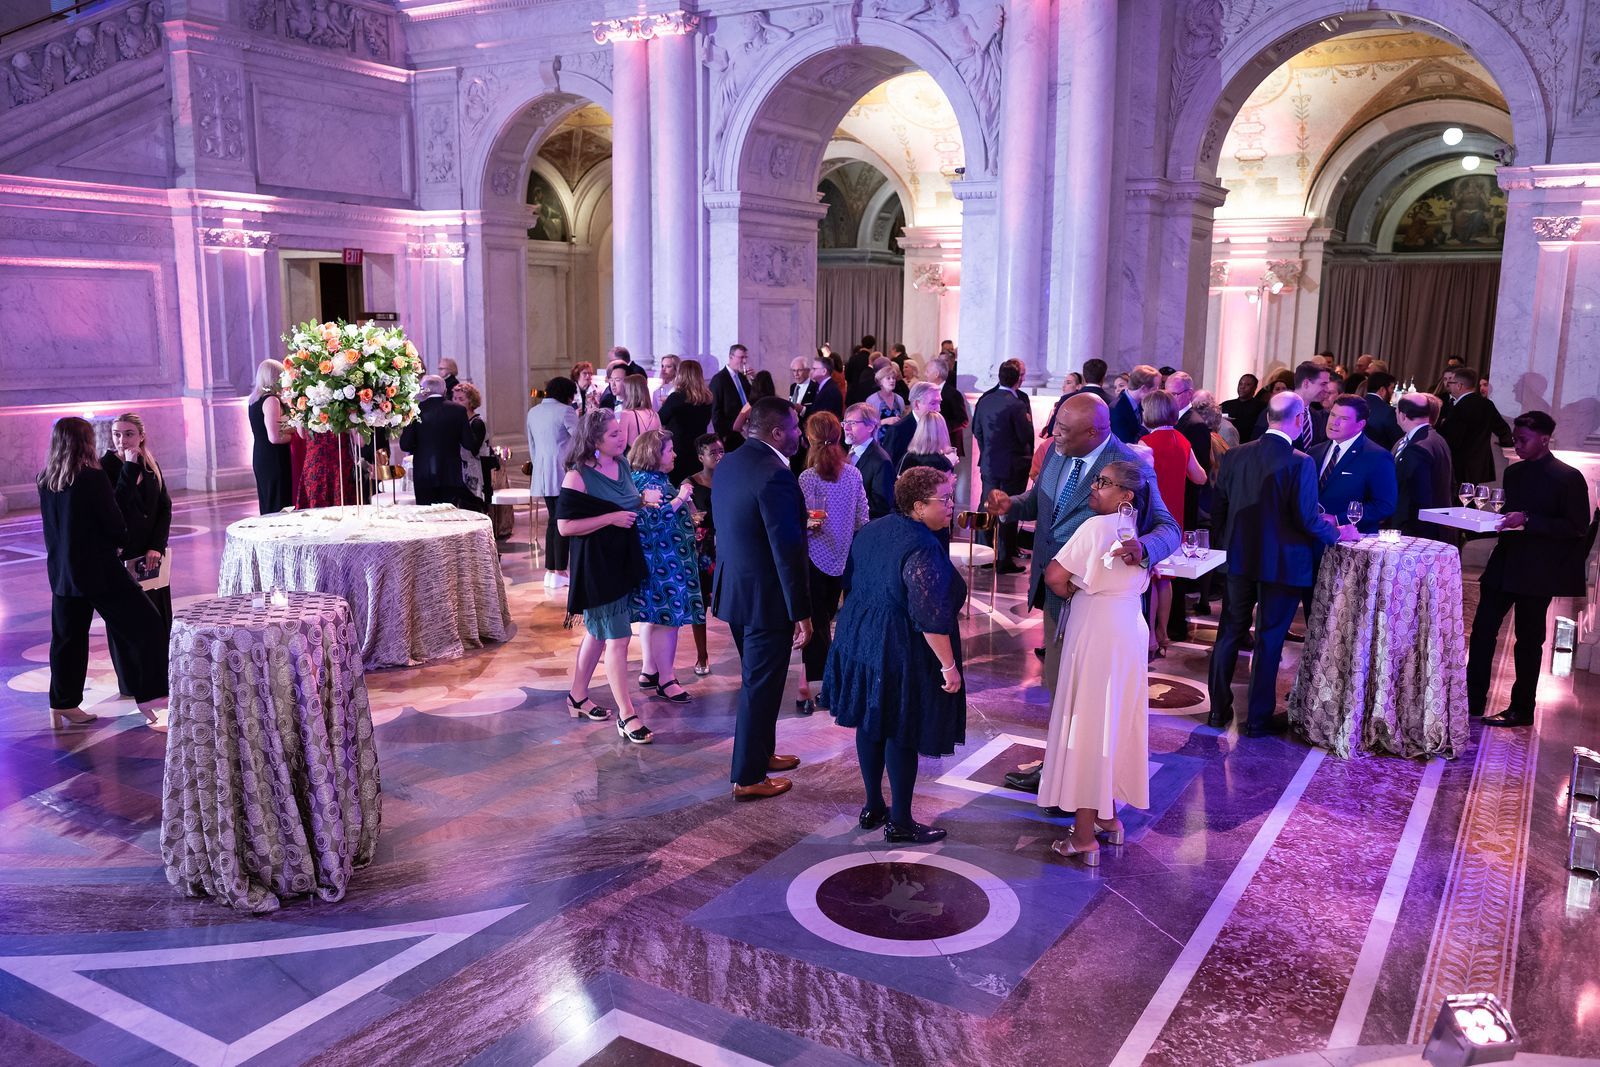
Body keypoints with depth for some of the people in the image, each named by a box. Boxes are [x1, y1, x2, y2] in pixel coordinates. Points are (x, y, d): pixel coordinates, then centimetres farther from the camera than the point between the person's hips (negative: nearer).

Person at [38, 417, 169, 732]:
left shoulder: (45, 482, 3)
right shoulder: (93, 477, -15)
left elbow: (54, 526, 16)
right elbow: (116, 527, -10)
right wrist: (116, 542, 9)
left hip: (61, 572, 7)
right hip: (99, 571, -7)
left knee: (67, 638, 16)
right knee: (145, 625, -1)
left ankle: (63, 706, 26)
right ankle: (152, 700, -5)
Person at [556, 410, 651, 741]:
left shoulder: (621, 465, 6)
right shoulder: (578, 475, -18)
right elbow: (565, 526, -20)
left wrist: (642, 500, 5)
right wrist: (611, 518, -22)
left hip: (623, 561, 8)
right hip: (596, 565, -8)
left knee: (597, 632, 18)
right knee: (618, 639, -7)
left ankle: (578, 696, 33)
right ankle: (626, 716, -1)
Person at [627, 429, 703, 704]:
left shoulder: (656, 479, 13)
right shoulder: (645, 482, -18)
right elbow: (652, 520, -27)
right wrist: (680, 499, -22)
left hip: (659, 560, 11)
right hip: (663, 562, -11)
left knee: (652, 615, 15)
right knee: (669, 617, -6)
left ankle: (649, 671, 24)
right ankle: (666, 679, 1)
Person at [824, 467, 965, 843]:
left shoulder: (871, 530, 4)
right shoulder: (923, 548, -23)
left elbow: (851, 583, 16)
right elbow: (931, 617, -26)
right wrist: (949, 666, -19)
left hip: (860, 642, 8)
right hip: (902, 653, -8)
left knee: (870, 725, 17)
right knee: (902, 735, 4)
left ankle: (873, 808, 30)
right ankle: (899, 823, 15)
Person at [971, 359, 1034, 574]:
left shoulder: (985, 400, 1)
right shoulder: (1017, 405, -19)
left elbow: (976, 431, 8)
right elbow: (1027, 437, -16)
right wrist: (1027, 419, 2)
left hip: (989, 464, 6)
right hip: (1012, 465, -6)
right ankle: (1004, 560, 7)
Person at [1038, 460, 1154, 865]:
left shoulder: (1096, 527, -17)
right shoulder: (1140, 531, 7)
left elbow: (1054, 576, -19)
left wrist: (1072, 594, 1)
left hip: (1094, 634, -8)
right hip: (1130, 632, 8)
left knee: (1085, 727, 0)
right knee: (1115, 724, 18)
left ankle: (1084, 837, 6)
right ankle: (1109, 815, 31)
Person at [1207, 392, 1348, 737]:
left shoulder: (1235, 456, -2)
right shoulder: (1301, 463, -16)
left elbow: (1217, 507, 3)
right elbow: (1307, 519, -18)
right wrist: (1336, 533, 0)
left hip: (1240, 558, 4)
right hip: (1282, 563, -4)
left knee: (1230, 632, 14)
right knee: (1269, 639, 5)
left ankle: (1219, 709, 21)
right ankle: (1259, 718, 13)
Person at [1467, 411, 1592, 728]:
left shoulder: (1568, 477, -10)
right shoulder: (1514, 472, 11)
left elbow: (1577, 528, -14)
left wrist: (1527, 521, -23)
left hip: (1538, 572, -6)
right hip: (1504, 565, 6)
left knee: (1528, 640, 4)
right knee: (1482, 630, 4)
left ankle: (1521, 710, 16)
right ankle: (1472, 701, 12)